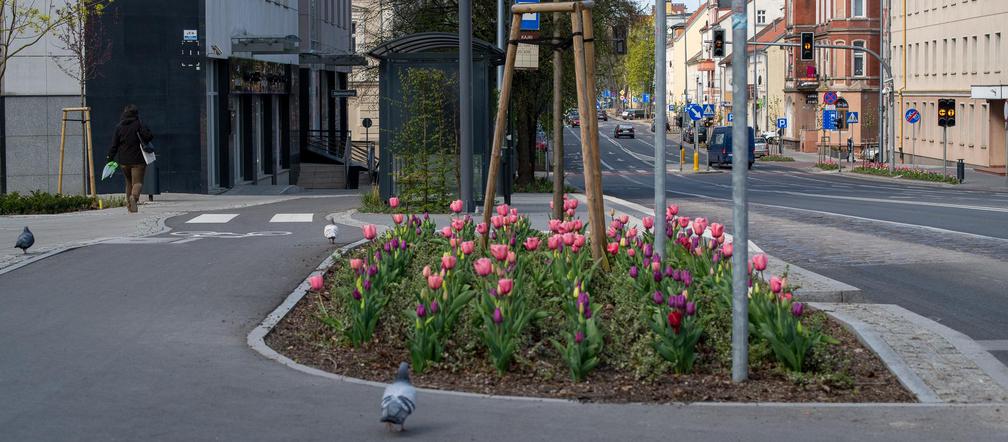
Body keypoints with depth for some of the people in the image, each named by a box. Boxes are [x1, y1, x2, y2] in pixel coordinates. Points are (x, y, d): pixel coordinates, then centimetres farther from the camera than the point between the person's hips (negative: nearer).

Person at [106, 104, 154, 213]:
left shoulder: (119, 127, 5)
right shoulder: (139, 124, -5)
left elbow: (114, 144, 2)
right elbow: (148, 136, -18)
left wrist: (110, 159, 2)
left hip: (123, 161, 4)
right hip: (138, 159, -4)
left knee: (129, 182, 18)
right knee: (138, 182, -4)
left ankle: (129, 204, 17)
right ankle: (134, 196, -33)